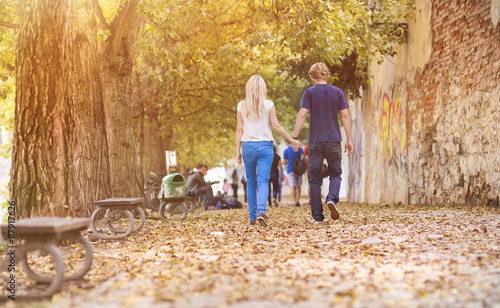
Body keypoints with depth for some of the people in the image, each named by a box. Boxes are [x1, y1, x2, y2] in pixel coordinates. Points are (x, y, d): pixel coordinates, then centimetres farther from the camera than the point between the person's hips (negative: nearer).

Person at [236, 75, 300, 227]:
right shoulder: (268, 105, -2)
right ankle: (261, 211, -25)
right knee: (263, 181, -4)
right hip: (265, 146, -2)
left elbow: (240, 129, 3)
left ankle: (252, 217, 13)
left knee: (251, 182, 12)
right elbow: (276, 126, -5)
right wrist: (293, 140, 3)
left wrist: (238, 151, 6)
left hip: (248, 146, 2)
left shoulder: (241, 105, 3)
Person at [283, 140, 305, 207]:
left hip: (290, 169, -1)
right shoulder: (299, 148, 4)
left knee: (292, 186, -5)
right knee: (298, 186, 9)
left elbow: (284, 162, 1)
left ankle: (293, 202, -15)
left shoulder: (286, 151, 2)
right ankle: (297, 201, 3)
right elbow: (303, 157, -5)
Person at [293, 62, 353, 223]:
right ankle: (332, 198, -15)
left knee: (315, 179, 6)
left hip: (315, 142, -1)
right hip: (334, 140, 1)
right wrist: (349, 139, 3)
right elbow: (345, 116, 0)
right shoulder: (337, 92, 5)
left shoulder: (309, 92, -1)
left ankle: (317, 216, 4)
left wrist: (294, 137, -9)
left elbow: (302, 114, -10)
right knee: (335, 174, 14)